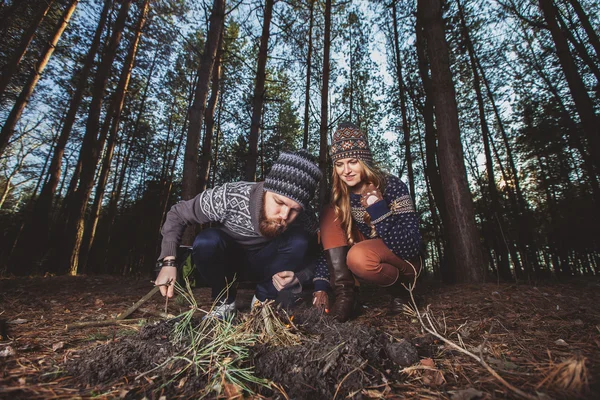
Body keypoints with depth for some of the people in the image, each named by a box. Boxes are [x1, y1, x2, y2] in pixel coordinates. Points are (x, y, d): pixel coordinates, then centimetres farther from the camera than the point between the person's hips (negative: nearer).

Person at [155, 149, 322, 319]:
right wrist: (168, 262, -28)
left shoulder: (305, 218, -27)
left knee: (299, 241, -28)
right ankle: (225, 301, -5)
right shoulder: (229, 197, -34)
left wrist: (298, 276, -32)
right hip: (226, 257, 0)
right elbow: (177, 214, -19)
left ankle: (263, 300, -5)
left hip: (264, 262, 1)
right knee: (206, 241, -34)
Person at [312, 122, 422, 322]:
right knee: (330, 213, -16)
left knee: (359, 256, -37)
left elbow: (411, 247, -26)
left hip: (404, 261, -5)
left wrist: (377, 208, -36)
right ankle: (344, 293, -18)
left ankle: (399, 289, -4)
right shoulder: (339, 195, -7)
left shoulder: (391, 186, -20)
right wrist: (321, 287, -16)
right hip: (371, 258, 5)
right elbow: (328, 243, -7)